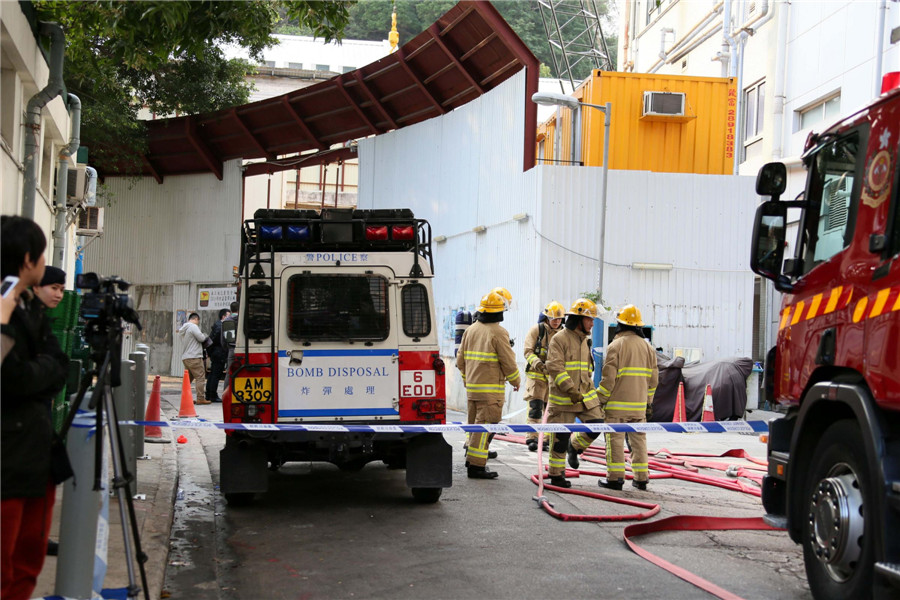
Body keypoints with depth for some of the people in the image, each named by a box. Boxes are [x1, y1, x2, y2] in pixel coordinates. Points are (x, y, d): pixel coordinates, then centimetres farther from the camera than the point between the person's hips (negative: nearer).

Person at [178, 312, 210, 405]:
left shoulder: (184, 328, 20)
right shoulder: (193, 326, -10)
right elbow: (201, 338, -14)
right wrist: (206, 337, 8)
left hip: (185, 357, 10)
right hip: (194, 357, -9)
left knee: (189, 378, 15)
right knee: (200, 377, -7)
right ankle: (201, 398, -10)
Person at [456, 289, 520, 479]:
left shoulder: (471, 330, 10)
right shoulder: (498, 333, -11)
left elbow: (460, 360, 14)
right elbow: (508, 362, -11)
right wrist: (515, 381, 6)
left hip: (472, 387, 8)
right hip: (491, 389, -7)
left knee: (475, 423, 18)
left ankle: (471, 459, 25)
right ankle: (476, 465, -6)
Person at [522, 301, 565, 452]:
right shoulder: (536, 330, -2)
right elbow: (528, 351, -7)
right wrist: (537, 363, -23)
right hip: (536, 375, -5)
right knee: (535, 406, -12)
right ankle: (531, 438, -9)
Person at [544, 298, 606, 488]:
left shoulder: (585, 341, 16)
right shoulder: (559, 339, -10)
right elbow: (554, 367, -20)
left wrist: (591, 391, 22)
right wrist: (571, 390, -25)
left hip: (585, 396, 7)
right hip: (563, 399, -7)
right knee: (561, 437, -1)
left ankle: (575, 446, 23)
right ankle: (556, 475, 12)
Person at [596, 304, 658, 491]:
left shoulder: (616, 345, -8)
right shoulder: (647, 346, 9)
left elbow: (609, 378, -12)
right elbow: (653, 378, 12)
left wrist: (601, 399, -3)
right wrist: (648, 400, 21)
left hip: (618, 404, -5)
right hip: (639, 404, 5)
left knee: (615, 440, -1)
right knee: (639, 440, 10)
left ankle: (615, 477, -2)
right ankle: (641, 477, 12)